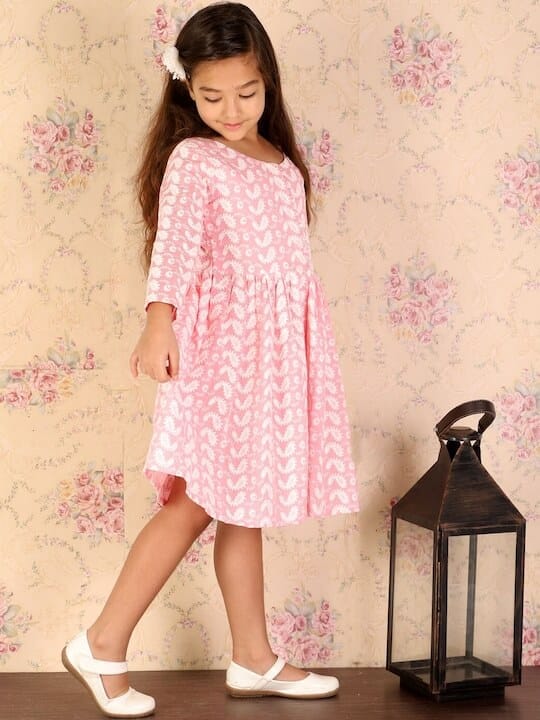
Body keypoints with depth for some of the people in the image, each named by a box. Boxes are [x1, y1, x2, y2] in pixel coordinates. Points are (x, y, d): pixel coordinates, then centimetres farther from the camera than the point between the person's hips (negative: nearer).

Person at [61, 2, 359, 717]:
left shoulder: (283, 162, 15)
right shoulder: (192, 159, -6)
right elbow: (175, 244, -22)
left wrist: (306, 351, 21)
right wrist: (159, 320, -37)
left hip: (281, 348, 7)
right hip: (221, 344, -6)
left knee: (243, 506, 12)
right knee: (195, 503, -6)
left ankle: (254, 660, 20)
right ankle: (102, 646, 5)